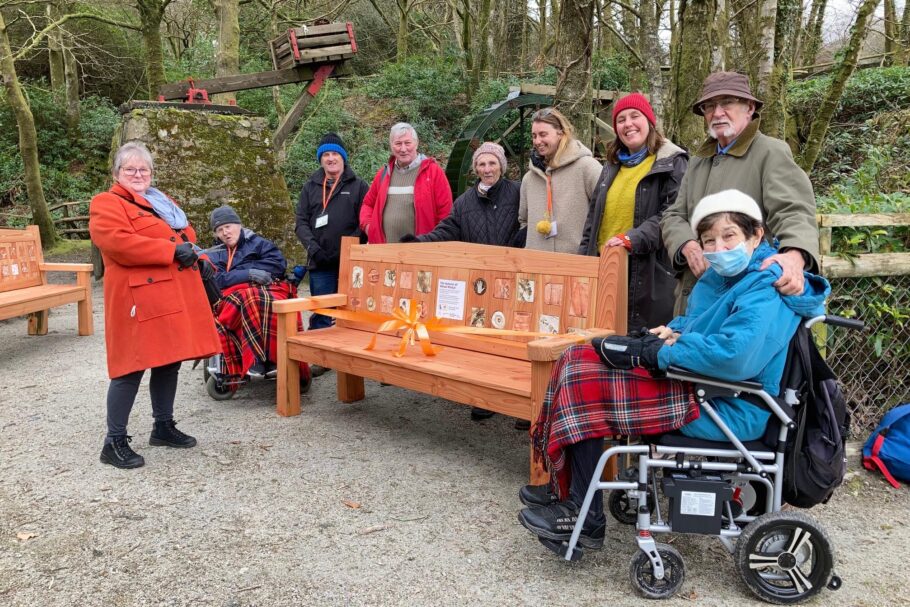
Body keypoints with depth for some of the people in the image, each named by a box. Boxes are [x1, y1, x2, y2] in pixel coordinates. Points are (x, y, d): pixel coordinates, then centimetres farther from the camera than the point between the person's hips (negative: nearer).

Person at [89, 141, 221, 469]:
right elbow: (118, 243, -20)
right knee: (132, 368, -7)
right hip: (140, 297, -8)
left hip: (176, 295, 8)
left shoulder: (162, 201, 22)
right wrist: (171, 249, -20)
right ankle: (115, 441, 2)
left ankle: (164, 427, 27)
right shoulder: (106, 204, -4)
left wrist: (189, 248, 0)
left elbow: (185, 233, 26)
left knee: (169, 362, 13)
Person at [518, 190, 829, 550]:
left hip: (727, 410, -10)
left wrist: (658, 353, -23)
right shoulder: (722, 276, 11)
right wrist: (674, 332, 1)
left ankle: (585, 517, -6)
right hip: (696, 386, 10)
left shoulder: (766, 293, -19)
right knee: (581, 358, 4)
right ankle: (567, 488, 8)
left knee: (583, 383, -17)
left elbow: (735, 355, -35)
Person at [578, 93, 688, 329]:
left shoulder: (672, 163, -2)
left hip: (649, 277, -6)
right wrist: (582, 262, 16)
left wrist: (632, 238, -24)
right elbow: (593, 217, 23)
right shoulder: (612, 165, 19)